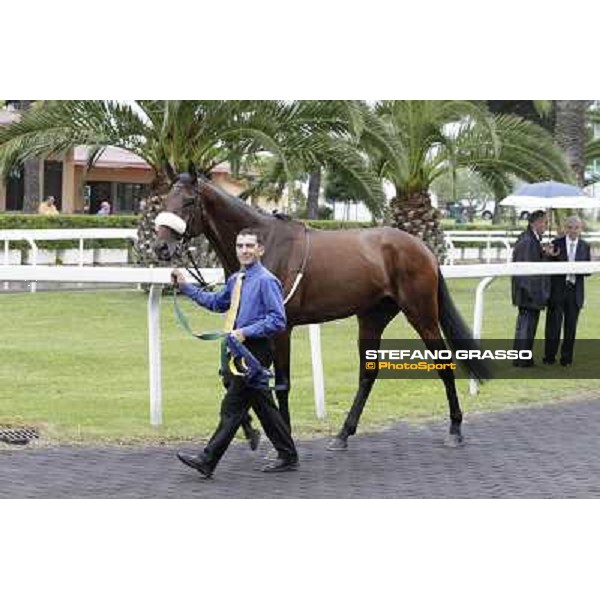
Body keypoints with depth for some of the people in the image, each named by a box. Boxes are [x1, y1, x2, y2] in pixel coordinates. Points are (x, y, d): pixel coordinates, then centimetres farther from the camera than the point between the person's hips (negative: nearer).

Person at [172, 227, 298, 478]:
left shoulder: (266, 281, -14)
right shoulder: (235, 280, 12)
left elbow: (278, 321, -18)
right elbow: (216, 302, 27)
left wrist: (246, 332, -22)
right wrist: (185, 287, 23)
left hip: (256, 350, -9)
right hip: (242, 349, 9)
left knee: (233, 407, -6)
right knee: (263, 405, 15)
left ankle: (207, 461, -4)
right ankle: (288, 457, 24)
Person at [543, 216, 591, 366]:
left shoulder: (585, 246, 7)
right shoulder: (556, 244, 0)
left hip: (575, 292, 2)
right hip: (557, 291, -2)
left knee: (571, 326, 7)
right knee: (554, 324, 1)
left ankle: (566, 358, 16)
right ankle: (549, 357, 11)